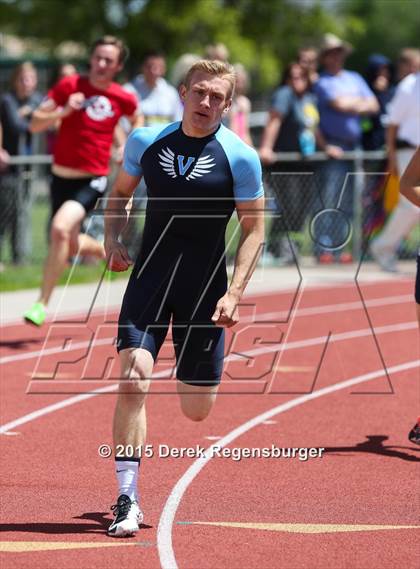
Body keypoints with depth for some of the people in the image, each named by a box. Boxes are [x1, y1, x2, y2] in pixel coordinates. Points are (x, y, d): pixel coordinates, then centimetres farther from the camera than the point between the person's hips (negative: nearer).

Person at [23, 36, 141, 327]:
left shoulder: (124, 99, -3)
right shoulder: (70, 86, -7)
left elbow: (137, 119, 22)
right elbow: (35, 124, -9)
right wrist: (63, 111, -23)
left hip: (93, 181, -3)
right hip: (62, 178, 3)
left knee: (60, 228, -27)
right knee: (71, 246, 13)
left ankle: (43, 304, -19)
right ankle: (108, 251, 50)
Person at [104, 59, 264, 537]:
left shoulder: (240, 157, -6)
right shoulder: (146, 140, 2)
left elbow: (253, 229, -2)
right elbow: (120, 192, 18)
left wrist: (234, 293, -11)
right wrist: (112, 239, 0)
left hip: (204, 286, -1)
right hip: (150, 276, 1)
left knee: (196, 410, 4)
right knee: (133, 379, -18)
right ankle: (128, 500, -11)